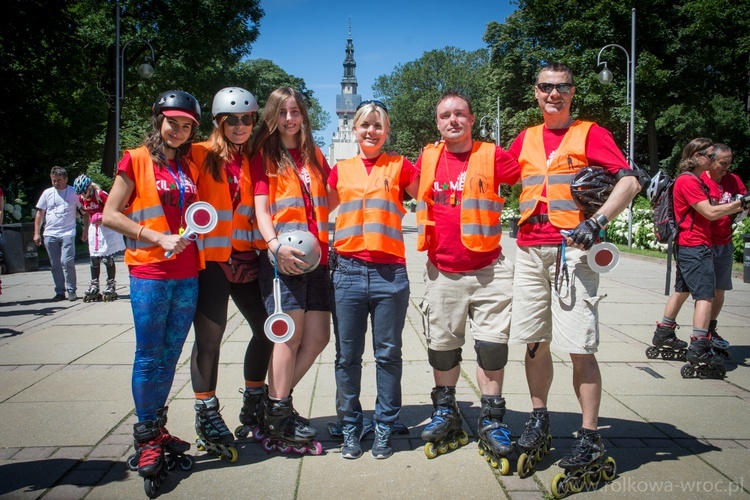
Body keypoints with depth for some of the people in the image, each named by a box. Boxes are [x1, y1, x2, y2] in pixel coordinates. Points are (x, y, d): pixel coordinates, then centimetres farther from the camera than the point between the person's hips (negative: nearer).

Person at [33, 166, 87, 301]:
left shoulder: (74, 193, 2)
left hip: (68, 233, -4)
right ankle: (60, 292, 15)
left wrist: (85, 229, 1)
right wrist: (36, 233, 9)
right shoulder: (47, 193, 10)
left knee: (67, 262, -13)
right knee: (55, 265, 7)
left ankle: (71, 291, -1)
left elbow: (85, 211, 7)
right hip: (50, 234, 4)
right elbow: (40, 213, 14)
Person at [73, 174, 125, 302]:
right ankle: (94, 288, 13)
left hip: (107, 227, -6)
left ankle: (111, 287, 6)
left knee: (107, 257, -4)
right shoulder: (81, 198, 1)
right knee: (94, 258, 7)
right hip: (94, 228, 6)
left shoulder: (100, 194, -19)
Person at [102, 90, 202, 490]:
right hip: (149, 272, -5)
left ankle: (158, 429, 23)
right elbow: (110, 215, -5)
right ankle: (146, 440, 9)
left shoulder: (189, 168, 15)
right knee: (148, 356, -2)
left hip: (187, 273, 5)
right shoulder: (136, 160, 0)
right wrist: (158, 238, -13)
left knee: (170, 355, 11)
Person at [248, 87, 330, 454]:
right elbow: (261, 208, -4)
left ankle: (276, 401, 16)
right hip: (282, 257, -5)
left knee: (318, 336, 2)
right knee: (291, 333, -10)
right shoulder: (264, 156, 6)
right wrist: (275, 244, -21)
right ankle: (277, 418, 2)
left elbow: (331, 200, 25)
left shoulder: (315, 156, 21)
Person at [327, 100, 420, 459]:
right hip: (348, 270, 2)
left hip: (390, 272, -1)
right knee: (347, 356, 6)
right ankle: (350, 429, 21)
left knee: (388, 355, 6)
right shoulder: (341, 170, 13)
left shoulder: (400, 166, 8)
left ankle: (384, 429, 20)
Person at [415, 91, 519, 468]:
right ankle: (446, 415, 31)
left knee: (492, 346, 0)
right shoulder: (427, 159, 5)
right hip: (442, 272, 3)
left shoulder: (492, 157, -4)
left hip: (488, 270, -3)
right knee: (442, 347, 12)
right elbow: (414, 192, 22)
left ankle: (491, 423, 15)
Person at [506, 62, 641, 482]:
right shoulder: (525, 139, 17)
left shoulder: (589, 133, 3)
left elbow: (630, 181, -8)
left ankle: (591, 437, 3)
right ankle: (539, 420, 24)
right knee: (534, 341, 9)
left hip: (571, 251, -4)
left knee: (580, 346, -6)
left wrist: (598, 222, -21)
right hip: (529, 251, 5)